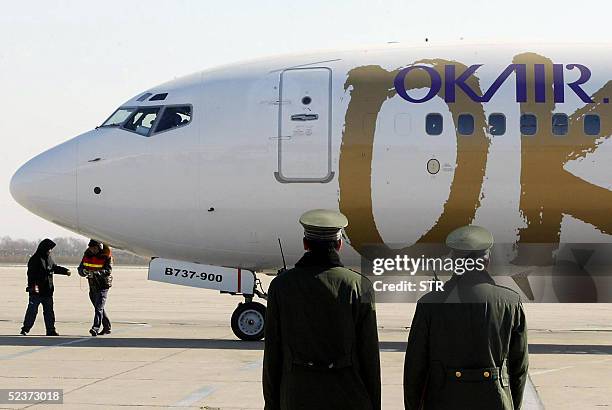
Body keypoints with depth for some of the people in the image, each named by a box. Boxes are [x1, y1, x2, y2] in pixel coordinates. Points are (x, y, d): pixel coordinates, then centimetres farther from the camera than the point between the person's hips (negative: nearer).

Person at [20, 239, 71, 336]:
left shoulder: (49, 259, 13)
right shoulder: (35, 259, -12)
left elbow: (55, 268, 28)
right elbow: (31, 273, -19)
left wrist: (65, 271, 15)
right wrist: (33, 285, -30)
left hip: (48, 291, 7)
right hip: (36, 291, -7)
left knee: (49, 311, 8)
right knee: (32, 311, -2)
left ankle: (51, 330, 13)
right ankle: (25, 329, 7)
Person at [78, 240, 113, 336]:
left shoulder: (106, 256, -12)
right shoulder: (87, 255, 4)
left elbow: (108, 271, -23)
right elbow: (80, 269, 0)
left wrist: (96, 273, -38)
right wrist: (84, 271, -24)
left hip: (103, 286, -6)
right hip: (92, 286, 7)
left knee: (99, 307, -17)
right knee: (100, 308, 15)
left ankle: (95, 328, -25)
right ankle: (107, 328, 27)